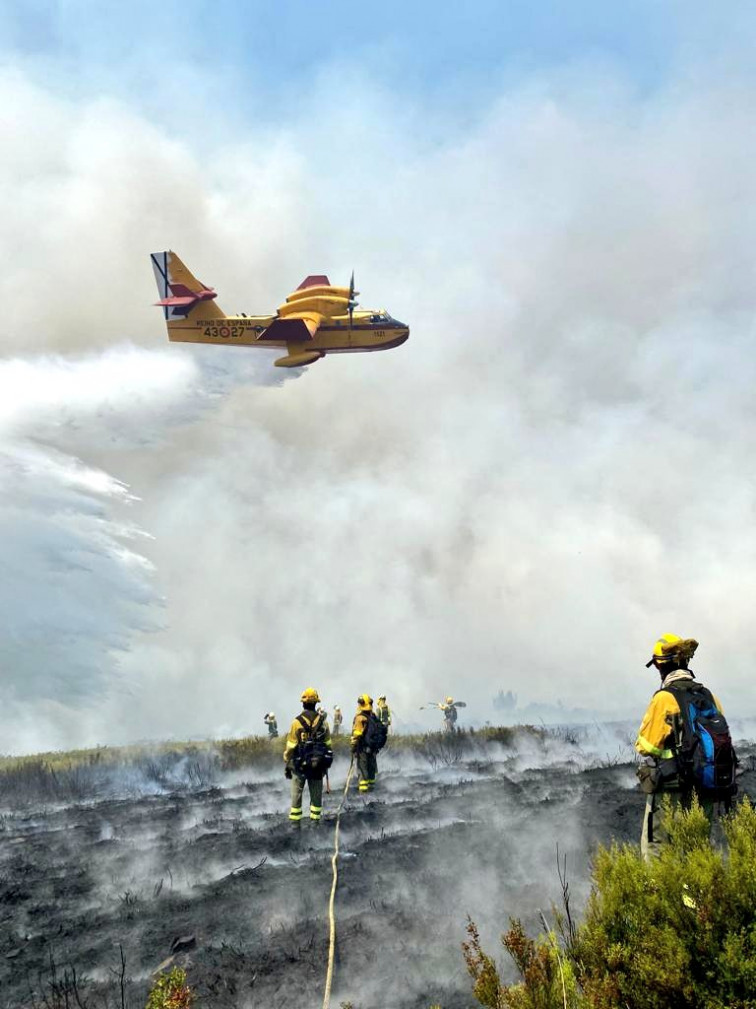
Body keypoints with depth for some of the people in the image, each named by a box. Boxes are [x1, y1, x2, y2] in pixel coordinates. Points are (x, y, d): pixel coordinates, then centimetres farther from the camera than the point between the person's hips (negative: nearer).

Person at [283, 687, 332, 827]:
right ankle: (315, 822, 14)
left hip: (300, 764, -2)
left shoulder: (297, 722, -12)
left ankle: (295, 823, 9)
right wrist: (326, 763, 15)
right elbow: (328, 743, 4)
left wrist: (287, 764, 2)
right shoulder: (323, 721, -2)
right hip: (318, 765, 3)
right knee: (316, 795, 12)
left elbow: (290, 746, -9)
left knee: (296, 795, 7)